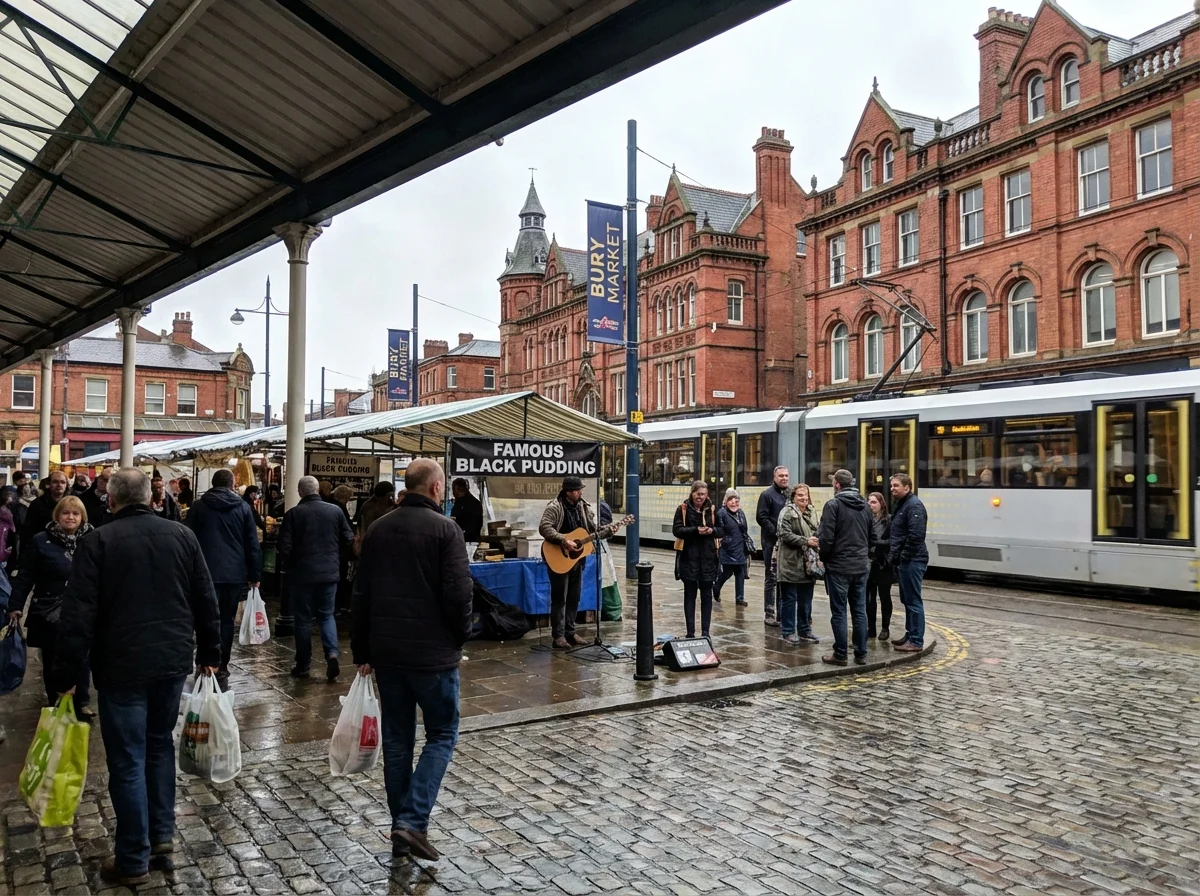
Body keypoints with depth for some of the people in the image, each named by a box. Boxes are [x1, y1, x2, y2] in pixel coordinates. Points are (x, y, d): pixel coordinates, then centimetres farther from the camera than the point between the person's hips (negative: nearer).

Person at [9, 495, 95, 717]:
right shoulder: (41, 541, -5)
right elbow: (25, 577, -4)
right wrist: (15, 606, -9)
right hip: (49, 613, -1)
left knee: (81, 660, 6)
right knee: (52, 662, 12)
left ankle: (81, 704, 21)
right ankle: (55, 706, 26)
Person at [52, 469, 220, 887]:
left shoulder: (97, 542, -8)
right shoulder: (182, 535, 3)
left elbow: (78, 616, -12)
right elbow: (206, 601, 7)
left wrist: (66, 675, -5)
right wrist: (209, 653, 17)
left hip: (123, 666, -4)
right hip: (173, 661, 4)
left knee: (127, 761, 4)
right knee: (160, 745, 21)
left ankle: (133, 861, 13)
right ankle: (162, 833, 28)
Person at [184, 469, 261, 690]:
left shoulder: (199, 506, 4)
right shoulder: (243, 507, 4)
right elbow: (253, 544, 2)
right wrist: (254, 574, 8)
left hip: (207, 572, -1)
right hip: (234, 574, 1)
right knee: (226, 621, 8)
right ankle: (221, 670, 8)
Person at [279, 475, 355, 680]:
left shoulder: (293, 514, -8)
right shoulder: (336, 510, -2)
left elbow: (285, 547, -10)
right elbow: (349, 541, 1)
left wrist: (289, 566, 9)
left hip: (302, 573, -2)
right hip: (330, 572, 2)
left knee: (303, 619, 9)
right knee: (326, 615, 14)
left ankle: (303, 666, 14)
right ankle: (332, 653, -6)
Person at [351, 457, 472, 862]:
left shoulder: (378, 529, 7)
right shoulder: (445, 529, -11)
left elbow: (360, 594, 10)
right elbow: (459, 592, -16)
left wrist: (362, 651, 17)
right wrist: (459, 638, 1)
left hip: (385, 651, 6)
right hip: (433, 651, -5)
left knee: (396, 738, 14)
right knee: (441, 735, 8)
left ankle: (400, 827, 20)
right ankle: (413, 821, -4)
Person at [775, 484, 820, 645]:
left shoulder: (811, 513, 16)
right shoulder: (787, 512, -8)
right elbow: (784, 534, -17)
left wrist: (817, 542, 4)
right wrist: (806, 541, -21)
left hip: (807, 564, 7)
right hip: (791, 564, -7)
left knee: (806, 600, 13)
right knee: (789, 599, 2)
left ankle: (805, 631, 23)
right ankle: (788, 631, 11)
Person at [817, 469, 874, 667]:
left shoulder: (833, 505, -11)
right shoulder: (865, 506, 10)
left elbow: (826, 538, -15)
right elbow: (872, 538, 15)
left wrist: (824, 557, 0)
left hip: (839, 566, -6)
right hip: (862, 566, 6)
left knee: (839, 612, 1)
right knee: (860, 611, 11)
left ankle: (840, 654, 5)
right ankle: (861, 653, 15)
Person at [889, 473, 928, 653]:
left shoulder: (914, 505, -15)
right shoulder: (901, 505, 18)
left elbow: (916, 536, -23)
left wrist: (904, 557, -19)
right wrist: (893, 556, 15)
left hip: (912, 561, -10)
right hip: (904, 561, 10)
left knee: (913, 601, -6)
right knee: (907, 600, 16)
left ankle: (916, 642, -1)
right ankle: (910, 635, 25)